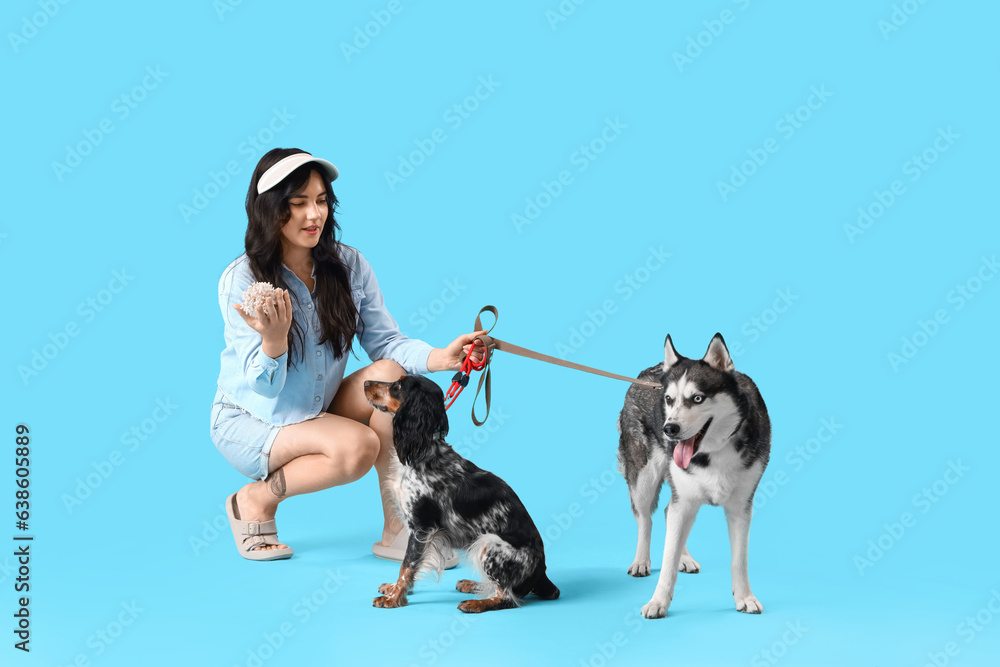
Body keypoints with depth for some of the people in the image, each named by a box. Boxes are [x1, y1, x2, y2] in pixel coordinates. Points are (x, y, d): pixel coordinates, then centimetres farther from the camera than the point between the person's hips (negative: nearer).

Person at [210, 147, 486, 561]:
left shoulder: (349, 266, -5)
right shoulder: (241, 280, -18)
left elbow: (386, 343, -9)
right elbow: (263, 386, -21)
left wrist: (439, 357, -28)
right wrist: (274, 338, -43)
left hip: (318, 414, 5)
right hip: (250, 422, -5)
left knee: (388, 373, -23)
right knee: (359, 445, -30)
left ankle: (396, 531, -19)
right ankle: (256, 500, -5)